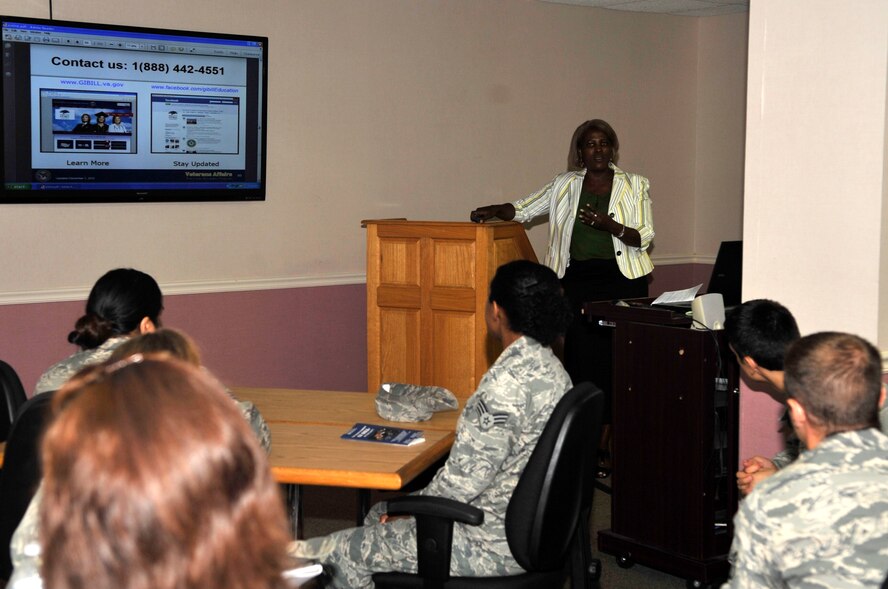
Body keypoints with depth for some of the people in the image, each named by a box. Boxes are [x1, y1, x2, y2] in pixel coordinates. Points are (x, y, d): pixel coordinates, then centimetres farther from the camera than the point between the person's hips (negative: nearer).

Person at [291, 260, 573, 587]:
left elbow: (465, 477, -24)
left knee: (348, 552, 3)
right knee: (379, 515, 23)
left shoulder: (505, 382, -27)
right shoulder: (550, 366, 5)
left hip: (495, 546, -10)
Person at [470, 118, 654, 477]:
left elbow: (644, 238, -1)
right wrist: (492, 211, -7)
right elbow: (523, 209, 11)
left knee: (617, 358, -5)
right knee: (581, 357, -3)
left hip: (623, 280, -1)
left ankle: (608, 445, 3)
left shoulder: (634, 186, 5)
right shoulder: (565, 186, 11)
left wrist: (609, 224, -17)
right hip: (578, 280, 2)